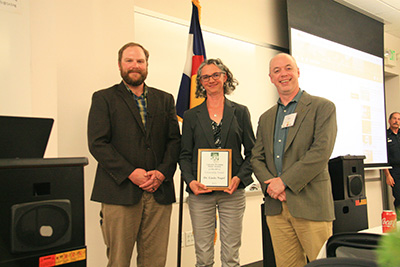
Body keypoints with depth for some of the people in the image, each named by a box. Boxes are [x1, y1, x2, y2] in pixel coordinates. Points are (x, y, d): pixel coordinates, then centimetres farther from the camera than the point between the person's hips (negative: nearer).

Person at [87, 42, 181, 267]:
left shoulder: (165, 99, 16)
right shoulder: (104, 98, 6)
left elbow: (175, 140, 10)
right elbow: (97, 143, -4)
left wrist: (162, 173, -6)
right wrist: (130, 173, -13)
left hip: (159, 191, 3)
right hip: (120, 192, -3)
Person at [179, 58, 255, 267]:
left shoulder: (240, 112, 8)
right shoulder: (191, 116, 9)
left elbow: (251, 151, 7)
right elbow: (184, 155, 7)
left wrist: (240, 177, -9)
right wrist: (190, 180, -11)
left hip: (233, 192, 0)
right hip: (200, 192, 0)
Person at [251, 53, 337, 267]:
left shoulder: (323, 107, 0)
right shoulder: (266, 118, 17)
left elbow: (321, 152, -12)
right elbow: (256, 158, 13)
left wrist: (284, 181, -14)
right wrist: (269, 184, -7)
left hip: (310, 204, -4)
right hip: (276, 207, 5)